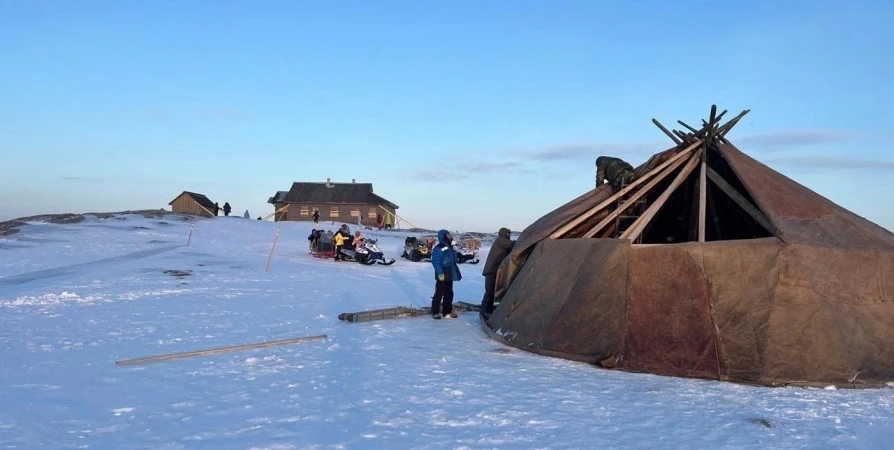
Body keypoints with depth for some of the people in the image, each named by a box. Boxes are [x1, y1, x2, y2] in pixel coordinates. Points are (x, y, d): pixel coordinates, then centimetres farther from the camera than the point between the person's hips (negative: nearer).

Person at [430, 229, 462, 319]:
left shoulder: (450, 248, 16)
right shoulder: (438, 248, -13)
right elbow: (436, 262, -19)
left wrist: (457, 273, 20)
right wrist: (440, 273, -25)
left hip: (450, 275, 9)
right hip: (442, 275, -9)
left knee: (449, 294, 13)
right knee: (439, 293, -5)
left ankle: (447, 312, 20)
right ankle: (435, 312, 1)